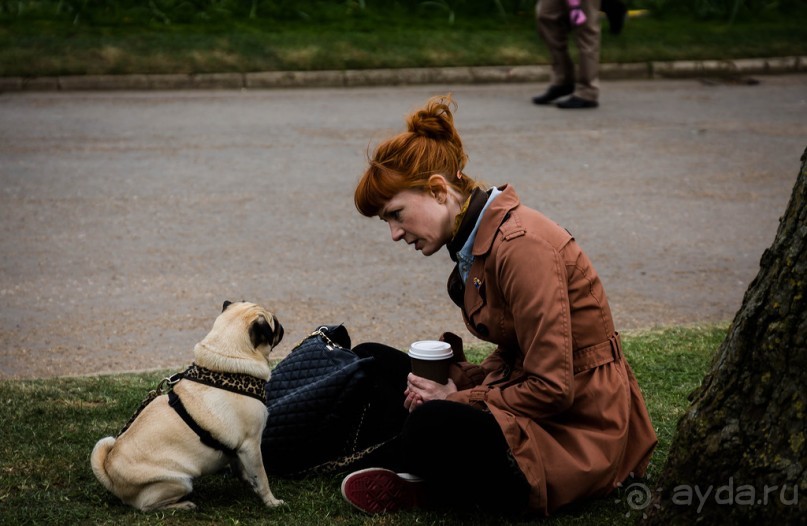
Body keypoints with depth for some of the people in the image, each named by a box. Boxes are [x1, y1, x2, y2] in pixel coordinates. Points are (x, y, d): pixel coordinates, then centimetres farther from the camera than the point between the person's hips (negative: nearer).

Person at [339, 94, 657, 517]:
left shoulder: (520, 244, -22)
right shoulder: (477, 240, 7)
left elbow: (552, 388, -25)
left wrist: (458, 399, -14)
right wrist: (457, 381, -4)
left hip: (576, 432, -10)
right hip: (525, 402, 10)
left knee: (432, 427, -35)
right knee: (373, 361, 12)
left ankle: (419, 488, -5)